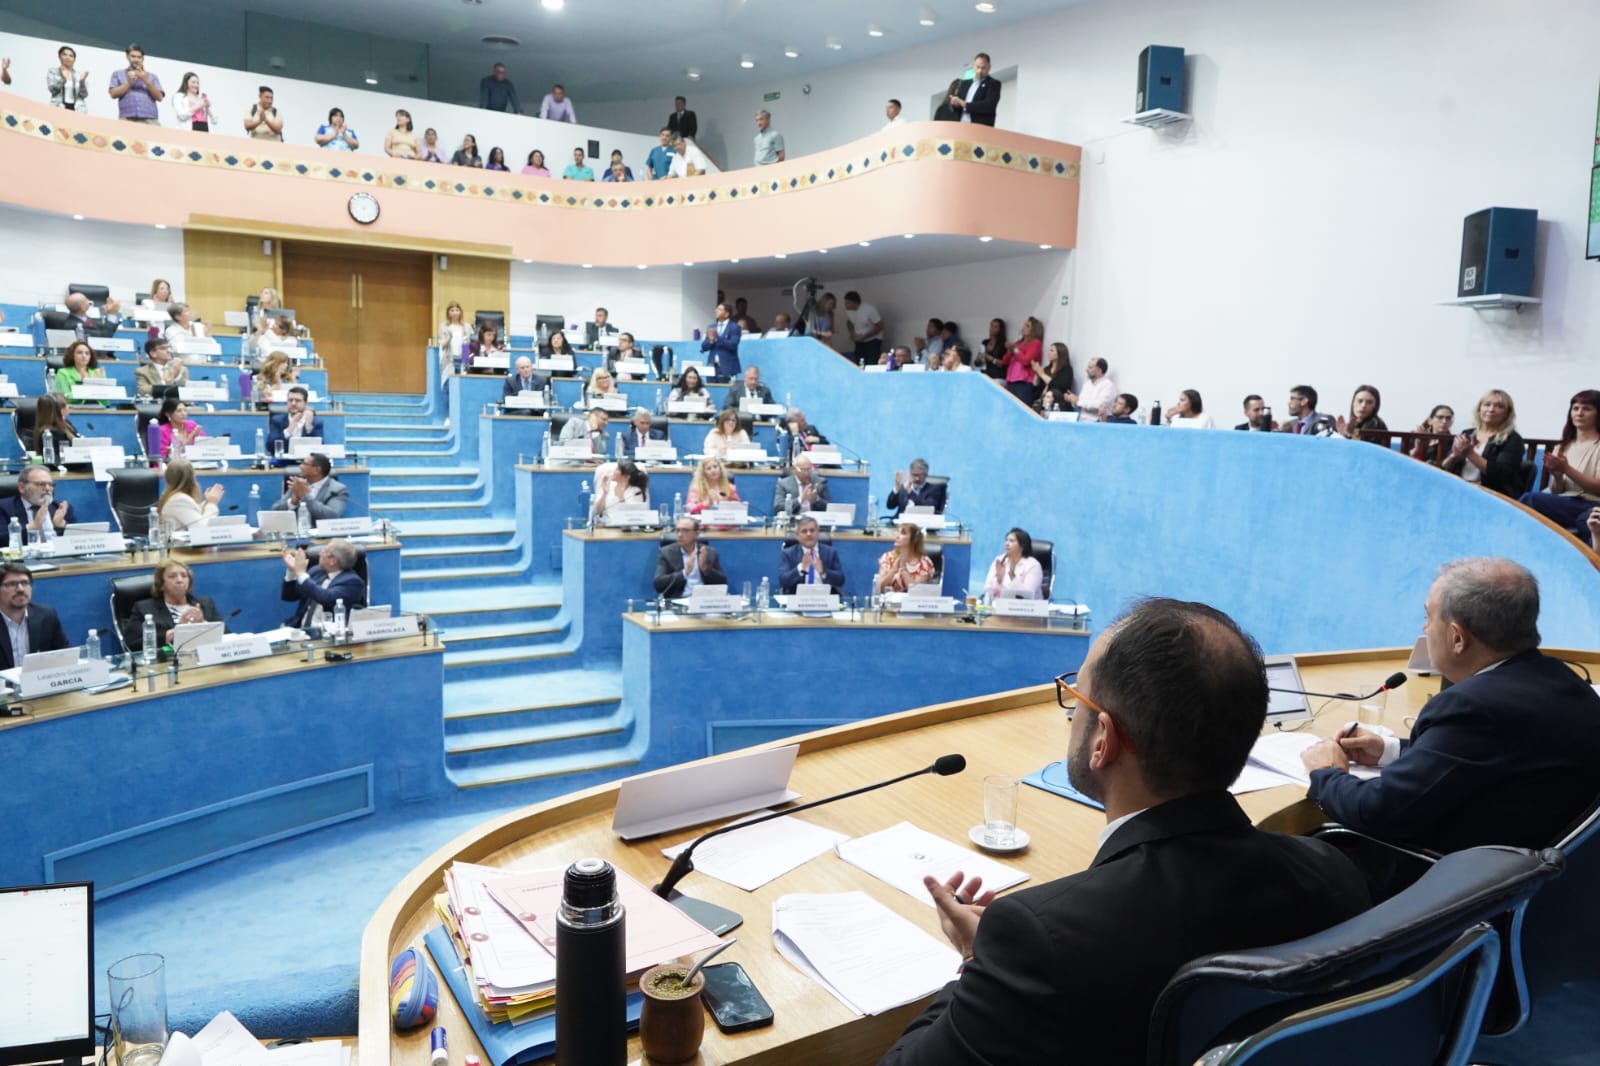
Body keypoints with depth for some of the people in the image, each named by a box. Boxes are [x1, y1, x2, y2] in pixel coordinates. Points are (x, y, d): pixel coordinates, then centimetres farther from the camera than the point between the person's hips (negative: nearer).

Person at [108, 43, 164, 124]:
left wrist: (147, 81, 0)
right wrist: (129, 83, 2)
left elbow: (159, 97, 10)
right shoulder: (118, 74, 22)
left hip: (150, 120, 1)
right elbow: (114, 94, 9)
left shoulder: (152, 77, 24)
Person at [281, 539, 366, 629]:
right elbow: (289, 596, 17)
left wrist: (301, 573, -17)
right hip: (299, 628, 6)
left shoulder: (353, 581, -9)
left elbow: (327, 599, -24)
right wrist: (291, 570, 0)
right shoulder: (316, 571, 11)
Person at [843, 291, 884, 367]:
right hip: (859, 341, 5)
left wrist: (863, 336, -23)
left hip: (873, 340, -5)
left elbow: (879, 326, -18)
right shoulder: (848, 310, -7)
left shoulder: (869, 309, -24)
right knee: (858, 365, 0)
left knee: (872, 365, -17)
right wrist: (852, 333, -7)